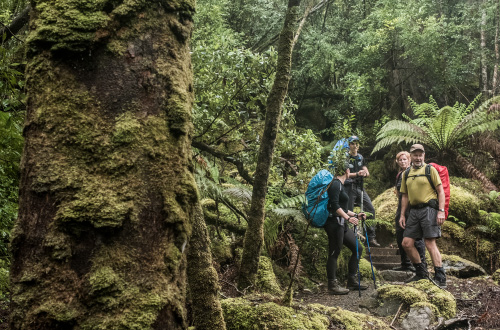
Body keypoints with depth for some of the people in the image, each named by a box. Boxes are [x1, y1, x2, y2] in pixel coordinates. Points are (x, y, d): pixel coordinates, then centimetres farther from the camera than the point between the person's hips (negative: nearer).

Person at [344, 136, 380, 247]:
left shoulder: (361, 158, 16)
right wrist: (357, 174, -27)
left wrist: (365, 173, -13)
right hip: (349, 187, -5)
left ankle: (371, 238, 0)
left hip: (360, 187, 5)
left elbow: (367, 173, 11)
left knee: (371, 209, -5)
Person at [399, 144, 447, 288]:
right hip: (414, 211, 6)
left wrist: (441, 211, -14)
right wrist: (402, 215, 13)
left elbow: (441, 191, -4)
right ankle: (421, 273, 19)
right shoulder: (406, 174, 15)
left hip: (428, 209, -6)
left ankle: (440, 278, -6)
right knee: (406, 243, 4)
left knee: (430, 243, -11)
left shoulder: (430, 169, 0)